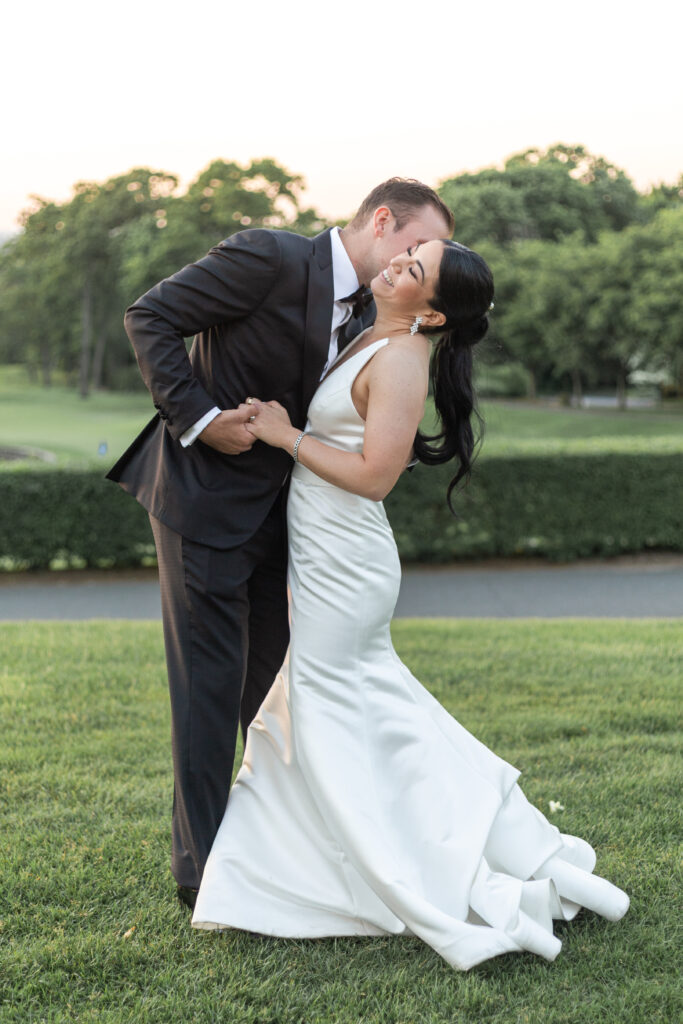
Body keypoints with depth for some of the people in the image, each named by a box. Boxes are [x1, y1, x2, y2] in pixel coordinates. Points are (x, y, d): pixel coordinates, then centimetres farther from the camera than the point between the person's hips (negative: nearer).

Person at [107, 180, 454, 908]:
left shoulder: (366, 320, 8)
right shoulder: (269, 257, -15)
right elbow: (149, 317, -14)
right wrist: (198, 416, -19)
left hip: (278, 511, 8)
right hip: (206, 498, -8)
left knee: (280, 678, 15)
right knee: (211, 682, -2)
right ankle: (202, 868, 11)